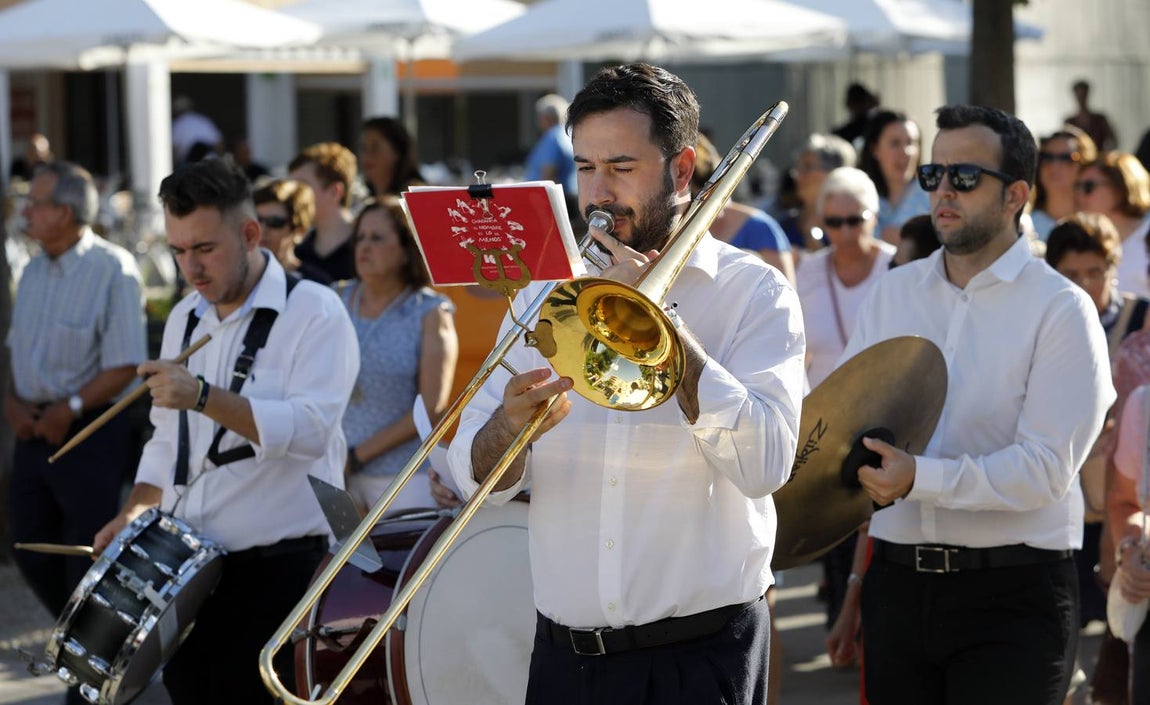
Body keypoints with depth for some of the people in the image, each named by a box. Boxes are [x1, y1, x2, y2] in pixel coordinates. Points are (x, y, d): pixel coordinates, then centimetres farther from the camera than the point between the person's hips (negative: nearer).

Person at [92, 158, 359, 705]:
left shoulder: (314, 312, -8)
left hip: (280, 571, -6)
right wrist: (134, 511, 7)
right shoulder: (185, 319, 15)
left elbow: (310, 429, -21)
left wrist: (202, 396, -28)